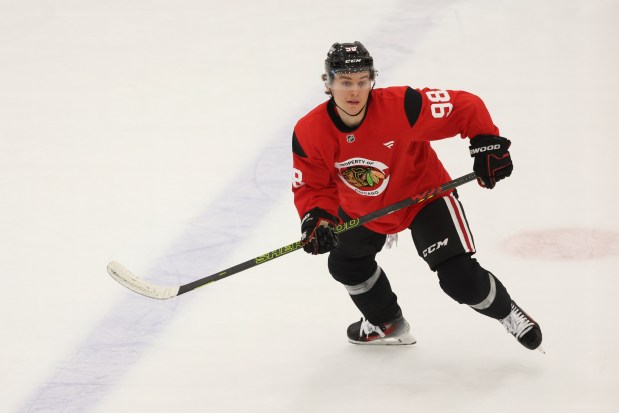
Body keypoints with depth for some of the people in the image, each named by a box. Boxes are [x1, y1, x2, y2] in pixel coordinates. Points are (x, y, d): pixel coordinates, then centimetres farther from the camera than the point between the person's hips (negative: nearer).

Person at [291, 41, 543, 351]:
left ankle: (507, 312, 20)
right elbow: (312, 185, -12)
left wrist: (486, 143, -28)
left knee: (460, 277, -11)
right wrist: (316, 218, -29)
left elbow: (466, 107, -27)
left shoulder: (401, 106, -34)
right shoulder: (309, 133, -24)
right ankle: (388, 324, 47)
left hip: (424, 193, -4)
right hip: (363, 209, 5)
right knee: (345, 263, 20)